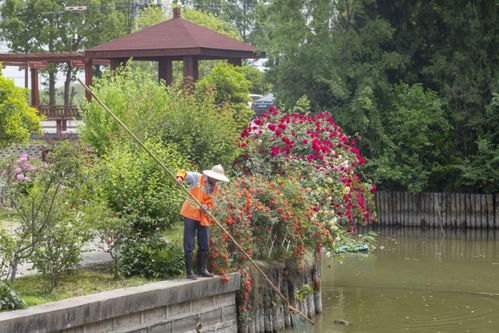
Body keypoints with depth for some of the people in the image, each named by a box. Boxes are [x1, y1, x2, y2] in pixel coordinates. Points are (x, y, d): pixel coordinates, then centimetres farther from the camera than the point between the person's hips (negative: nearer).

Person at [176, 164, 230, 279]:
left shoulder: (215, 188, 10)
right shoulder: (197, 178, -6)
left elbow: (211, 201, 6)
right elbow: (184, 173, -7)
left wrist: (206, 206, -16)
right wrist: (180, 177, -30)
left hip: (203, 217, 6)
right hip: (190, 214, -6)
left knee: (204, 245, 11)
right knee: (189, 245, -5)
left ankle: (202, 269, 24)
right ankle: (189, 271, -1)